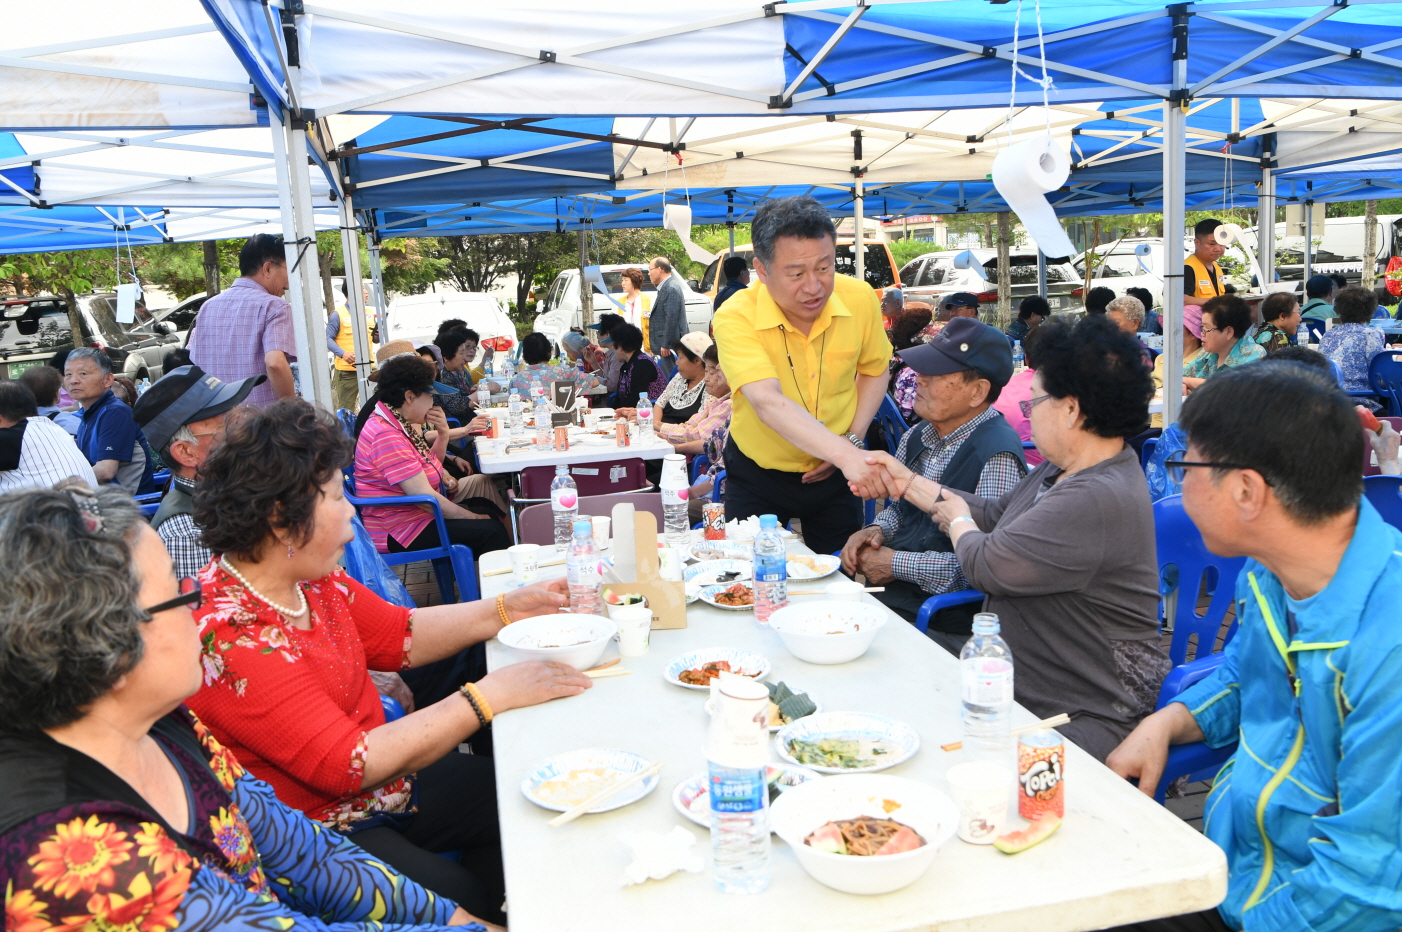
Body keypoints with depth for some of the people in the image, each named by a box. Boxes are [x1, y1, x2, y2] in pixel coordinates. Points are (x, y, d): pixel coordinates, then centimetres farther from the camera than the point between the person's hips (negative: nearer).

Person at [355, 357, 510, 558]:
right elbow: (424, 496, -27)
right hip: (399, 529, -11)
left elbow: (429, 466, 16)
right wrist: (473, 517, -16)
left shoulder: (403, 423, 5)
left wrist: (442, 434, -3)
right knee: (492, 532, -17)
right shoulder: (386, 435, -25)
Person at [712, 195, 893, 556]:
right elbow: (768, 402, -40)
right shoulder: (735, 318, -26)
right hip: (757, 476, -3)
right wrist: (844, 455, -52)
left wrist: (854, 439, -8)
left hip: (834, 473, 3)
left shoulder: (860, 298, -14)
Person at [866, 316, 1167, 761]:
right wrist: (907, 483, 21)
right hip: (1026, 688, 10)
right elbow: (995, 514, 21)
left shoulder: (1099, 499, -25)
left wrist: (957, 519, 0)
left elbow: (985, 566, -22)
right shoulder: (1066, 471, 9)